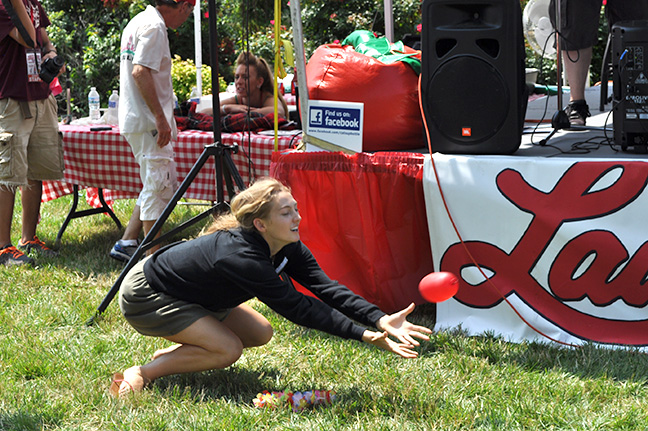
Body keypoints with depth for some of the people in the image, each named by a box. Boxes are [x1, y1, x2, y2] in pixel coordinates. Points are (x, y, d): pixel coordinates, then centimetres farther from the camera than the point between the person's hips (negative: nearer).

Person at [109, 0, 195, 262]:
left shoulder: (138, 22, 17)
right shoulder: (154, 27, -15)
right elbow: (140, 72, -24)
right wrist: (161, 118, -23)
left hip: (136, 120, 10)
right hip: (148, 122, -10)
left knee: (165, 185, 15)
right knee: (158, 186, -6)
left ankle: (126, 243, 15)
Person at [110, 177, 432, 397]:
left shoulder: (288, 249, -11)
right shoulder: (241, 258, -37)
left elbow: (326, 288, -19)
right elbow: (296, 307, -37)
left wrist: (380, 319, -32)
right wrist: (364, 335, -40)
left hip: (191, 291, 9)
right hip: (144, 296, -9)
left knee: (260, 333, 4)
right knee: (227, 349, -21)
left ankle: (172, 352, 14)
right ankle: (141, 374, -10)